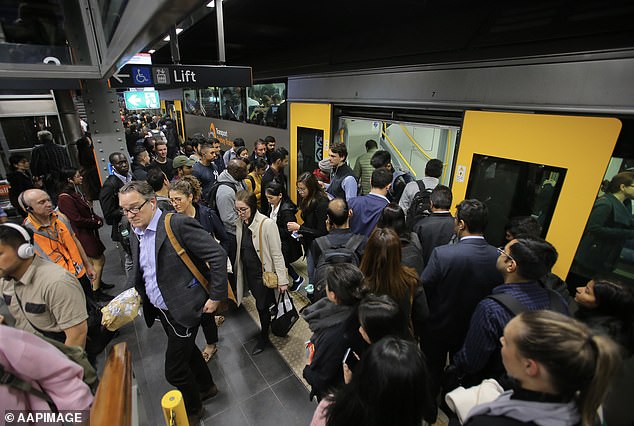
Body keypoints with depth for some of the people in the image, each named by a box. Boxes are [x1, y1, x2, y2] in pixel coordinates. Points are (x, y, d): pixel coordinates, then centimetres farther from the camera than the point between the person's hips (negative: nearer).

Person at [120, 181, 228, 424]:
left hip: (184, 309, -8)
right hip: (161, 310, 8)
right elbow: (138, 273, 18)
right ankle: (207, 387, 51)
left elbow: (218, 255, -23)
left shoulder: (178, 224, -22)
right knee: (187, 350, 25)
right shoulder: (136, 235, 4)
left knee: (174, 370, 4)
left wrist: (216, 296, -19)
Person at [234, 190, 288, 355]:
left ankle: (264, 338, 31)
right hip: (248, 272, 6)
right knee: (261, 301, 19)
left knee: (262, 305, 7)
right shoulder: (240, 223, -4)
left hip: (263, 273, -5)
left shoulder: (267, 224, -23)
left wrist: (282, 280, -18)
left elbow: (277, 254, -19)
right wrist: (239, 271, 13)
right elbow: (240, 250, 8)